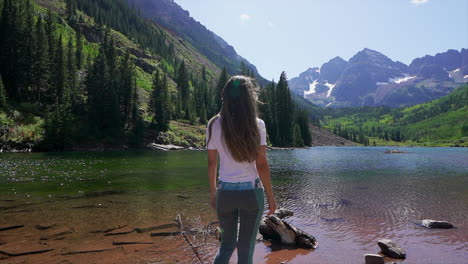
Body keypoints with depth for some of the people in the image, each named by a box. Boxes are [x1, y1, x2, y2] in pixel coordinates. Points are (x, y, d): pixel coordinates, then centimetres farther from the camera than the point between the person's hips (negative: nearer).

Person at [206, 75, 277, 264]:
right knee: (246, 248, 12)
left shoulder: (214, 125, -3)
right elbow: (262, 165, -10)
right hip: (251, 192, -2)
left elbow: (211, 164, 2)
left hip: (225, 192, 2)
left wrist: (213, 193, 14)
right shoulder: (256, 125, -10)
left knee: (227, 244, 21)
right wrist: (271, 197, 0)